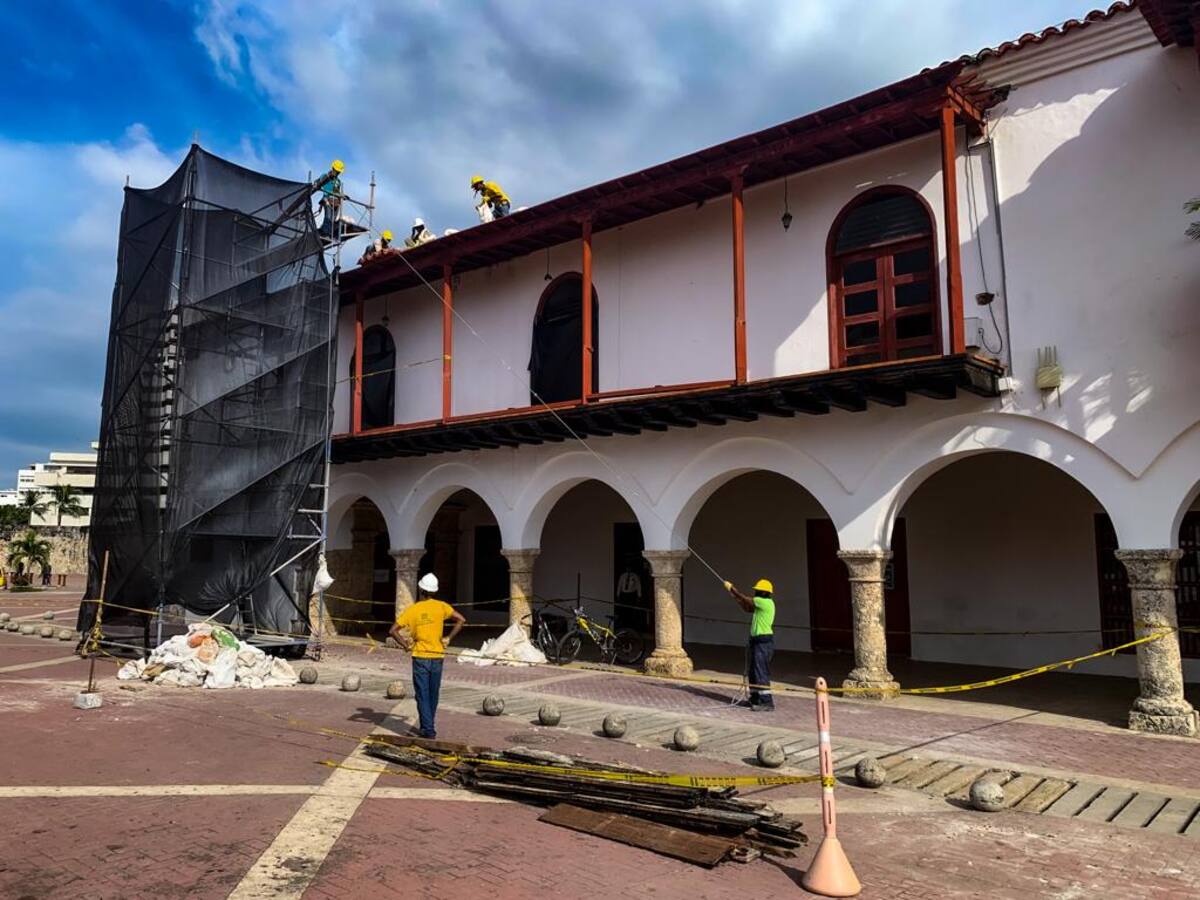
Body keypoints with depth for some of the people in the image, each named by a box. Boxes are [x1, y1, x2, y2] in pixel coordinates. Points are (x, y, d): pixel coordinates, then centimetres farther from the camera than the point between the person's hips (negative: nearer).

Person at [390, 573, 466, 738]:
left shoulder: (412, 610, -6)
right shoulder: (441, 606, -3)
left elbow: (394, 630, -10)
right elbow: (461, 620, -8)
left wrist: (405, 645, 1)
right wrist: (448, 638, -2)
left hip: (420, 657, -2)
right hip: (437, 657, 2)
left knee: (422, 695, 4)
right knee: (433, 695, 16)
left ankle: (428, 729, -2)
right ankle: (428, 726, 27)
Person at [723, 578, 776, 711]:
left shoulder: (766, 602, -14)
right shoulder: (762, 604, 16)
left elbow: (745, 599, -13)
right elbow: (747, 608, 22)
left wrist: (731, 588, -1)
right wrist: (734, 594, 17)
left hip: (764, 641, -11)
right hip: (757, 640, 11)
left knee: (761, 672, -11)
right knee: (753, 671, 16)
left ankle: (767, 703, -11)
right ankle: (755, 699, 26)